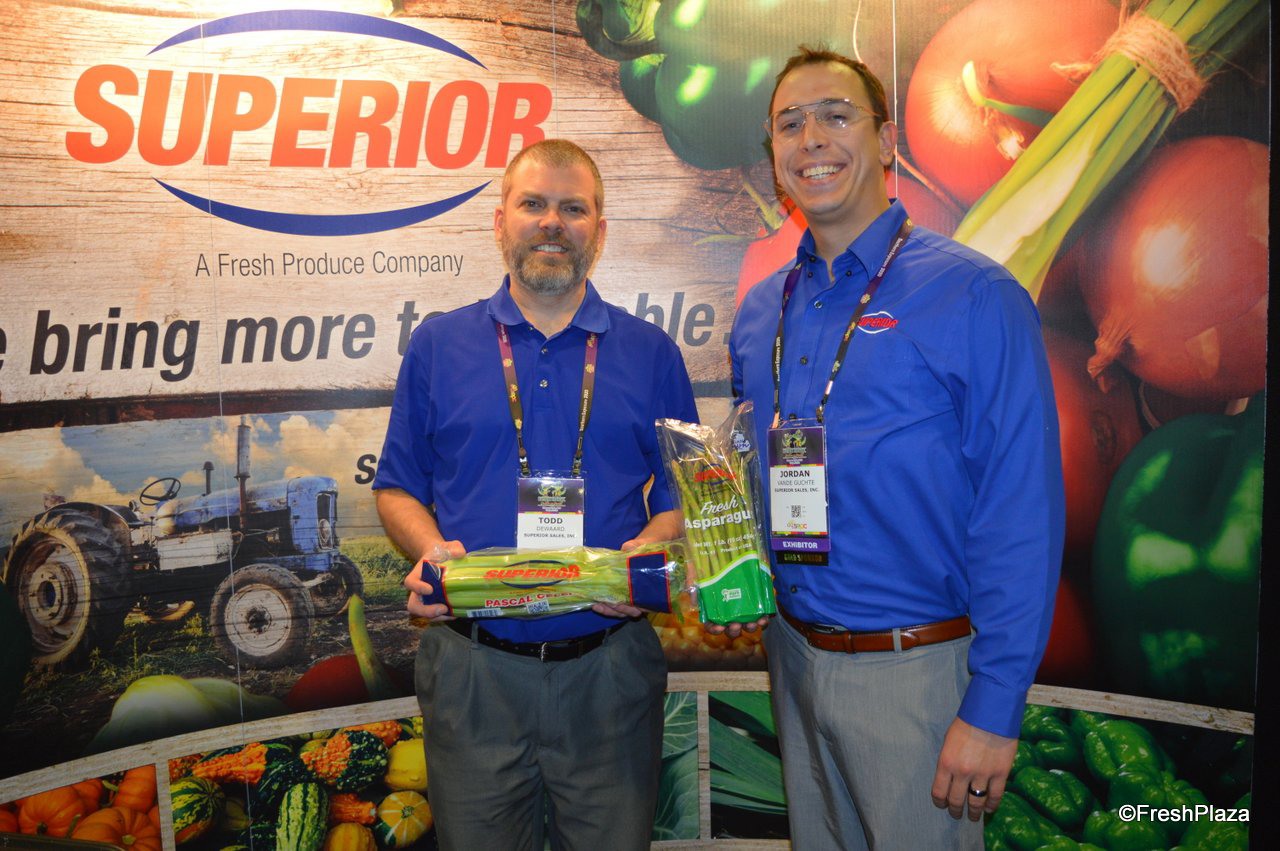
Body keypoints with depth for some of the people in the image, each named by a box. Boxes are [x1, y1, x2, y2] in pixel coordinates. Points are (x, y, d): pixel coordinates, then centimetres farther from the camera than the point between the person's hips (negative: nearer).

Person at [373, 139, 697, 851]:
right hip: (474, 670, 0)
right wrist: (430, 550, -11)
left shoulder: (651, 355, 6)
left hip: (609, 668, 0)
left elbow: (683, 495, 7)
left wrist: (649, 550, -13)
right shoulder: (439, 346, 6)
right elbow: (398, 489, 9)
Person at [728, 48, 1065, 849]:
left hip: (917, 668, -5)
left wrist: (993, 708, -18)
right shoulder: (761, 312, 6)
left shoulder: (975, 296, -14)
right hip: (793, 653, 6)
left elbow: (1023, 517, -17)